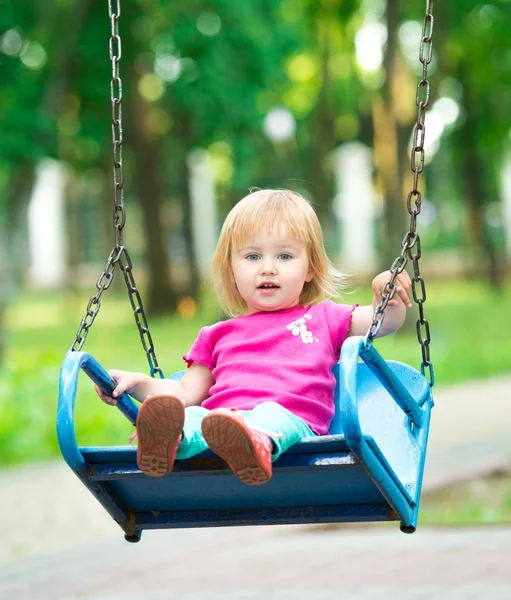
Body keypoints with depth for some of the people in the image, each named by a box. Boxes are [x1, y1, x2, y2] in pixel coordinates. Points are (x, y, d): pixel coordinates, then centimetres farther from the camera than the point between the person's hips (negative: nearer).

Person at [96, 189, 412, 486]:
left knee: (272, 416, -39)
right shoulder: (217, 336, 35)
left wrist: (389, 298, -4)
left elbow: (384, 321, 19)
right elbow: (187, 394, 29)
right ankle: (167, 441, -64)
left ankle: (257, 446, -71)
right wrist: (137, 383, 13)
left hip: (292, 420, -2)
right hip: (219, 415, 3)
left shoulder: (323, 318, 30)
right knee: (187, 415, -32)